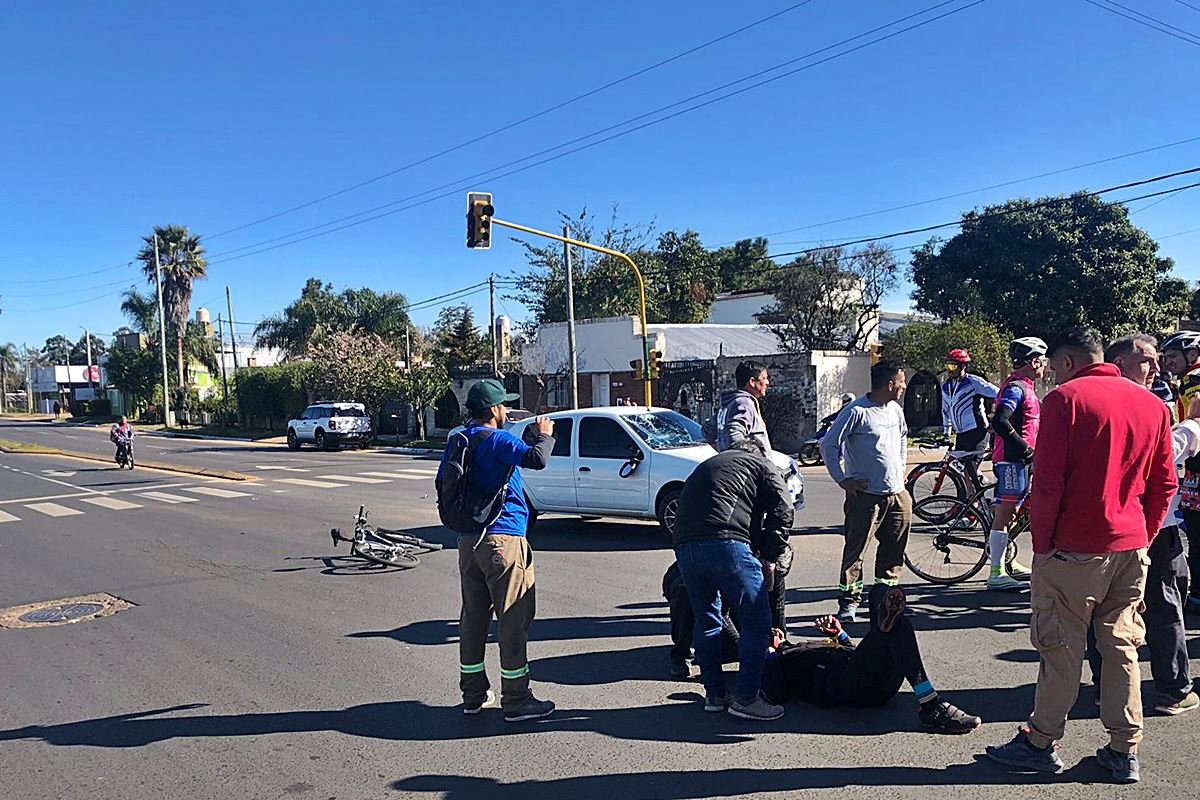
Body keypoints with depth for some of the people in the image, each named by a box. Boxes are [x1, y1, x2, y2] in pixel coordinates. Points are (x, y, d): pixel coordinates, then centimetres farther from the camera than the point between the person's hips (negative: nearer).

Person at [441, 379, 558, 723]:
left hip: (469, 539, 8)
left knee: (474, 616, 14)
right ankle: (516, 701, 3)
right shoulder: (497, 439, -12)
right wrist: (545, 434, -6)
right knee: (514, 619, -1)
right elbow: (537, 459, -24)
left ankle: (474, 694, 23)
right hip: (503, 538, -8)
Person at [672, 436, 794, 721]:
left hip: (683, 545, 6)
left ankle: (714, 694, 26)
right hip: (726, 544, -6)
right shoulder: (761, 465, 19)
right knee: (756, 622, 5)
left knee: (706, 621, 20)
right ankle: (746, 698, 6)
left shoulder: (705, 466, 35)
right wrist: (769, 558, 9)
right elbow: (782, 511, 4)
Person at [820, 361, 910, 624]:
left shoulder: (895, 410, 11)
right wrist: (843, 480, -10)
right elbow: (828, 445, -11)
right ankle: (848, 601, 4)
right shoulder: (857, 411, -13)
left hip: (898, 493, 7)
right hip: (866, 494, -7)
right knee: (856, 549, -4)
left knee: (894, 549, 13)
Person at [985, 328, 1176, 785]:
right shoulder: (1152, 404, 8)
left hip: (1075, 549, -6)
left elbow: (1047, 482, -14)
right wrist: (1143, 538, 17)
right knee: (1122, 648, 14)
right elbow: (1164, 484, 11)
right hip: (1132, 548, 6)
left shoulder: (1065, 399, -10)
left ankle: (1041, 742, 15)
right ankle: (1125, 752, 20)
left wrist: (1042, 545, -6)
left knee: (1061, 649, 4)